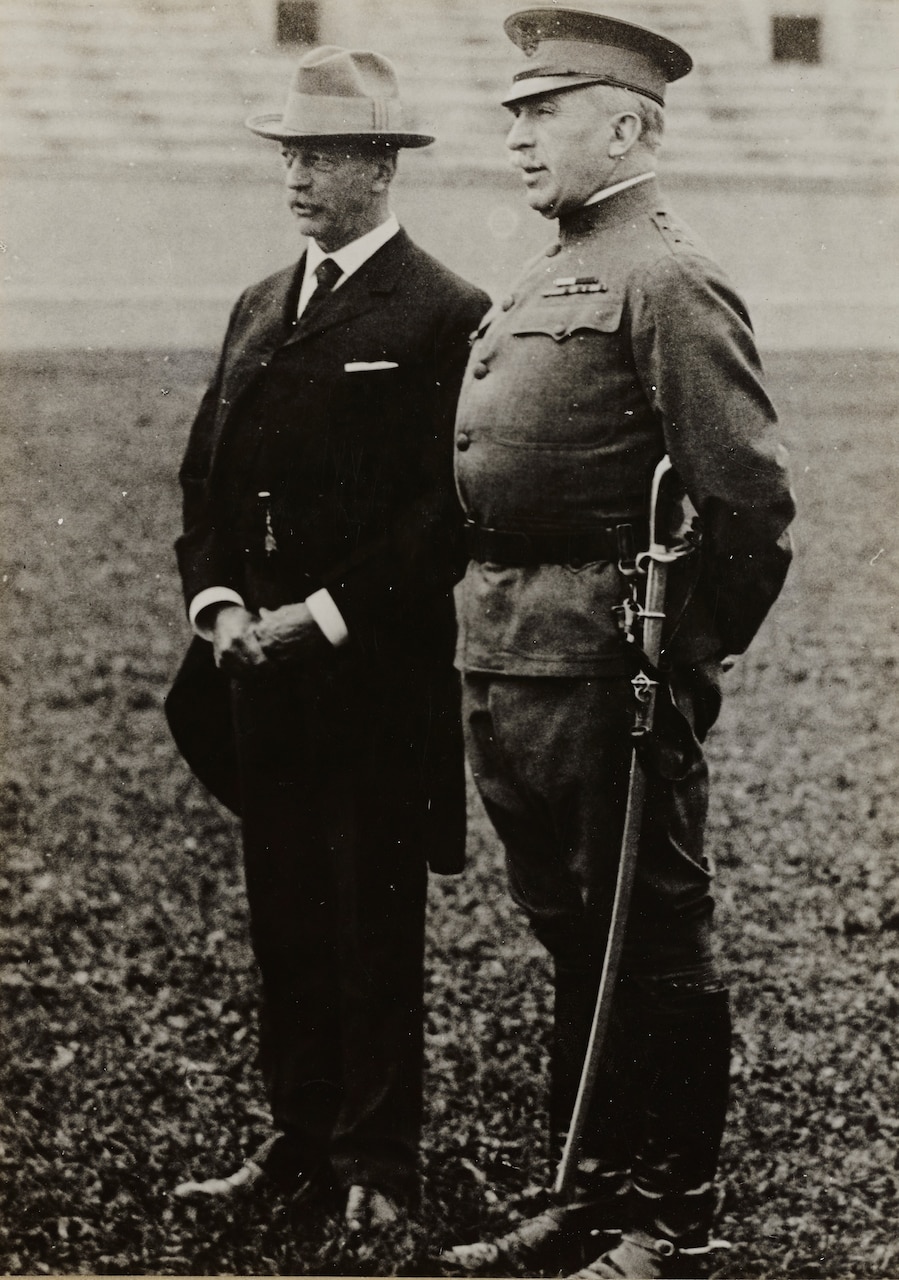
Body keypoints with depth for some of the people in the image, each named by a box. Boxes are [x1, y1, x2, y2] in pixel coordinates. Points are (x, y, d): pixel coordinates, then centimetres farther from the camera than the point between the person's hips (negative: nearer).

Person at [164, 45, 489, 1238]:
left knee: (376, 925, 1)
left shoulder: (443, 316, -7)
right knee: (284, 920, 10)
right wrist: (216, 603, 0)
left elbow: (445, 511, -12)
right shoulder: (260, 307, 16)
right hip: (259, 670, 6)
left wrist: (324, 615, -15)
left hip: (377, 678, -6)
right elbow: (205, 480, 16)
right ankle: (301, 1139, 19)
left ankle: (378, 1165, 9)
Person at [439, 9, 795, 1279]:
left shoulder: (669, 279, -12)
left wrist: (692, 660, -12)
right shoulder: (548, 279, 17)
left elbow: (751, 499, -17)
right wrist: (485, 627, 16)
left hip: (603, 659, -9)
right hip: (505, 651, 9)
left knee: (651, 938, 1)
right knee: (571, 936, 16)